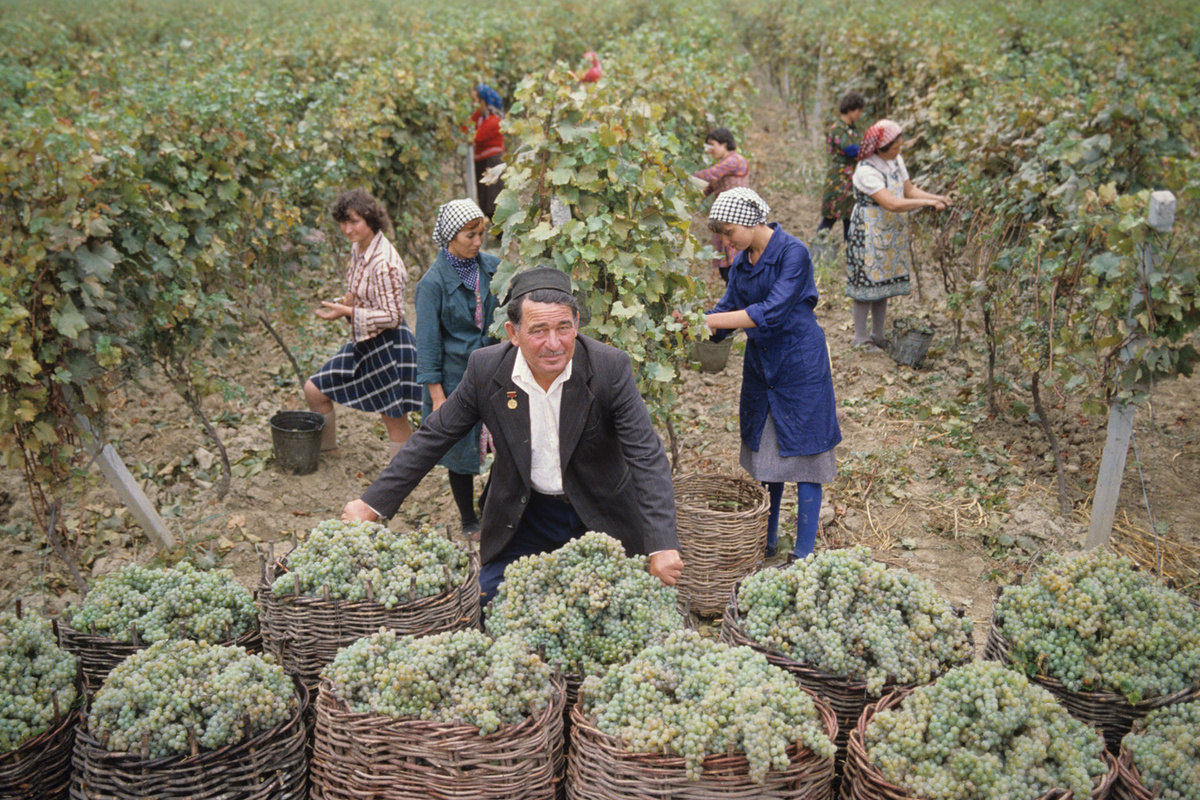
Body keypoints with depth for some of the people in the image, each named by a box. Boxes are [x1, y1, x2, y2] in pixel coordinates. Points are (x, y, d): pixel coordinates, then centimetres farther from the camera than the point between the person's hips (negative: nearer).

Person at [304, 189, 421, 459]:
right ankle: (326, 448, 37)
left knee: (394, 419, 2)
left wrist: (348, 312, -24)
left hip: (388, 345, -10)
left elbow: (392, 316, -22)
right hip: (362, 344, 10)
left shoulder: (384, 263, -24)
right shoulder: (358, 248, 4)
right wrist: (345, 301, -2)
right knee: (314, 390, 15)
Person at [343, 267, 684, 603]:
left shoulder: (611, 368, -20)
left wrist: (662, 546, -33)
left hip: (601, 517, -1)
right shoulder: (485, 369, -14)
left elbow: (646, 456, -22)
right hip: (524, 515, 2)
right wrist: (373, 503, -4)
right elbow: (434, 437, -3)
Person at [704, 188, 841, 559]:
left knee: (802, 455, 0)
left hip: (799, 364, -7)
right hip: (760, 364, 7)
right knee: (764, 454, 14)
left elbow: (773, 311, -25)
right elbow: (728, 309, 8)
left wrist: (710, 320, -26)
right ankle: (766, 540, 27)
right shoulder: (741, 263, 6)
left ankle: (804, 553, 8)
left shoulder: (793, 253, -17)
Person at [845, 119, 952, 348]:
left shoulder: (896, 160, 4)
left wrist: (936, 198, -6)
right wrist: (926, 202, -26)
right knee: (867, 283, -2)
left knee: (885, 282, 13)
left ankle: (878, 335, 23)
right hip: (869, 232, -8)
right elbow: (891, 203, -29)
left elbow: (909, 190, 9)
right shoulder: (866, 171, -23)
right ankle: (859, 337, 10)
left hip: (893, 232, 8)